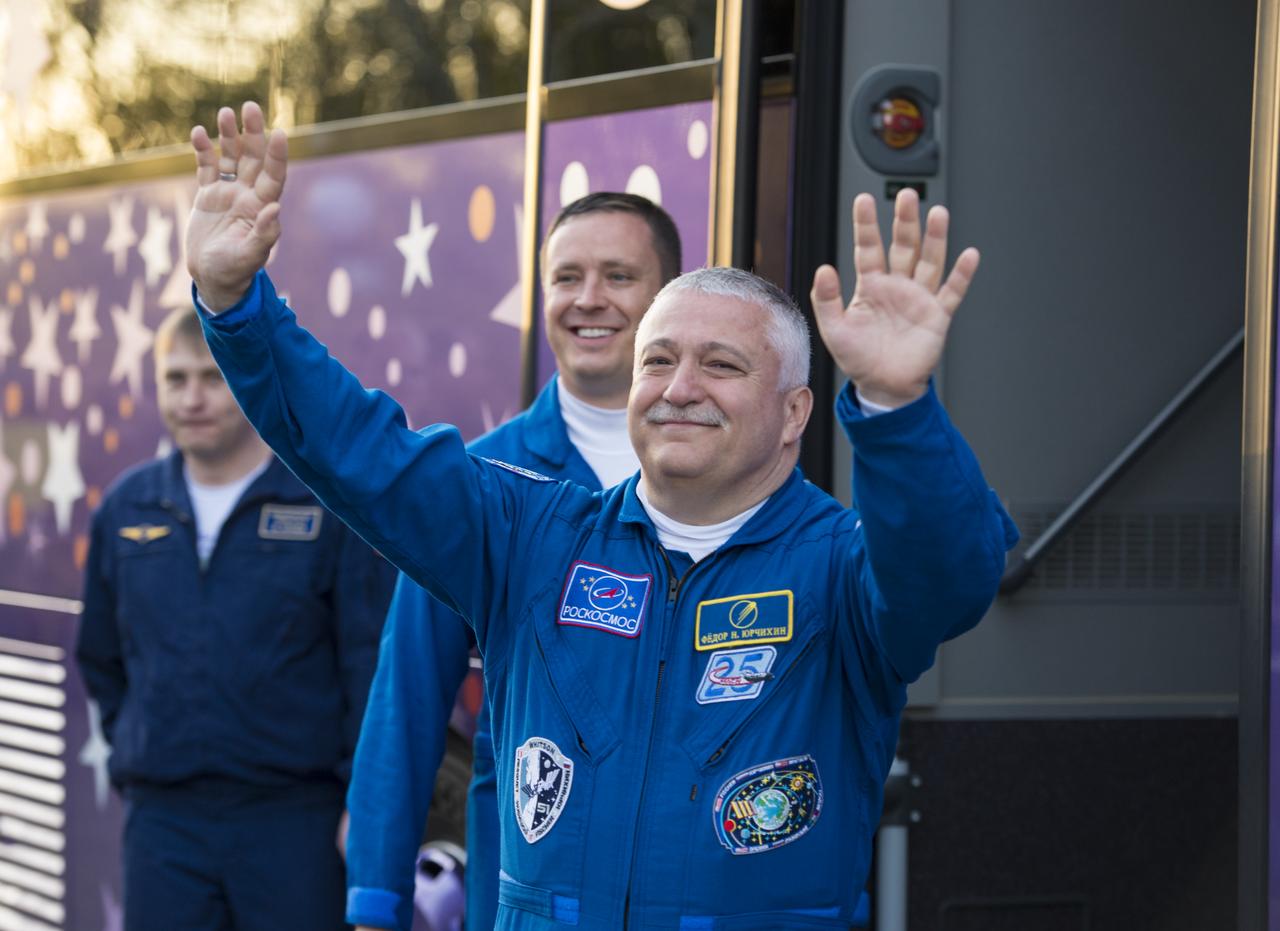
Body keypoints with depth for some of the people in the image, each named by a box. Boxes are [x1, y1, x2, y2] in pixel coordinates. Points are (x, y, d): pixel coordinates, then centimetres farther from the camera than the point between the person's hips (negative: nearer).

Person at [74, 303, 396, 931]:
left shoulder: (334, 504, -4)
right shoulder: (126, 509, 9)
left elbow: (375, 663, -6)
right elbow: (100, 657, 22)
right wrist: (133, 751, 14)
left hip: (295, 824, -4)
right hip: (162, 821, 4)